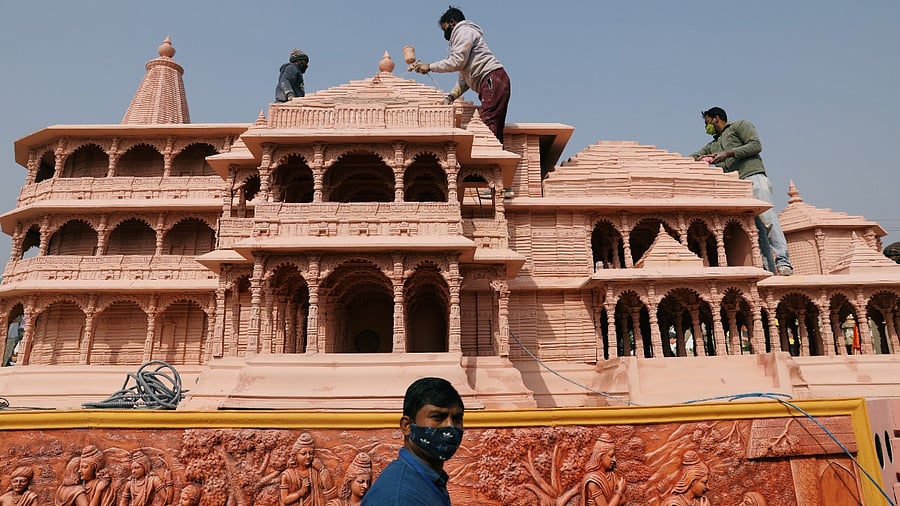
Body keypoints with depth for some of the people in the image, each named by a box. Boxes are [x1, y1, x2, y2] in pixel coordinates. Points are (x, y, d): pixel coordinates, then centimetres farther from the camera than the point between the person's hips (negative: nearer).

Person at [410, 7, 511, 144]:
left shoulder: (464, 31, 3)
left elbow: (457, 61, -12)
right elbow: (465, 76, 25)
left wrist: (429, 67, -4)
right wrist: (452, 95, 13)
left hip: (493, 79, -10)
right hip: (490, 83, 10)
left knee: (488, 126, -20)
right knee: (494, 130, 0)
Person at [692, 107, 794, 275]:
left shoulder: (740, 126, 15)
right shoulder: (713, 145, 33)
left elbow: (756, 145, 0)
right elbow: (693, 157, 25)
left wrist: (728, 153, -6)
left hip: (753, 178, -5)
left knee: (767, 218, -20)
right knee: (757, 229, -5)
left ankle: (783, 262, -27)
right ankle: (770, 270, -12)